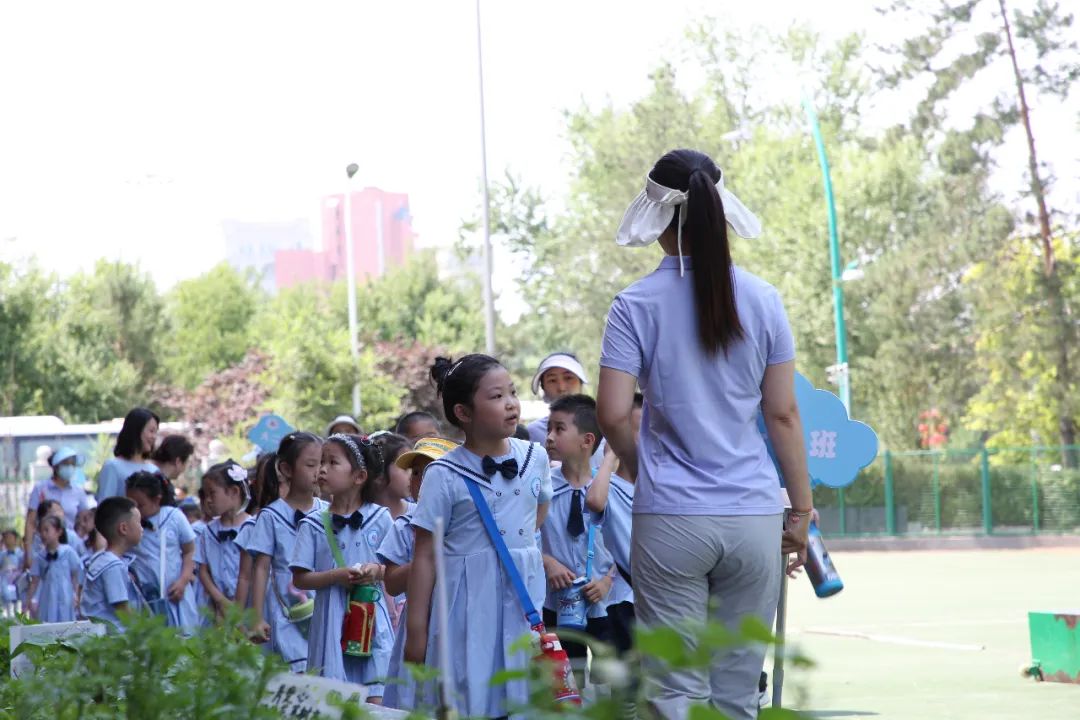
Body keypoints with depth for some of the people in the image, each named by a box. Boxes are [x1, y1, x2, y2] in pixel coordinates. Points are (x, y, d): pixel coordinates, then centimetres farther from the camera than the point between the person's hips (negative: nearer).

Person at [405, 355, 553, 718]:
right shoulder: (444, 476, -8)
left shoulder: (535, 457, 5)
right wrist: (415, 630, -6)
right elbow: (425, 557, -5)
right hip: (468, 602, -4)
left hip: (523, 594, 4)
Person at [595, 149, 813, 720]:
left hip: (670, 519, -2)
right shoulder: (762, 301, 3)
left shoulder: (637, 305, -3)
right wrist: (801, 508, 12)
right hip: (753, 517, 2)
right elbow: (783, 413, 4)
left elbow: (612, 413, -8)